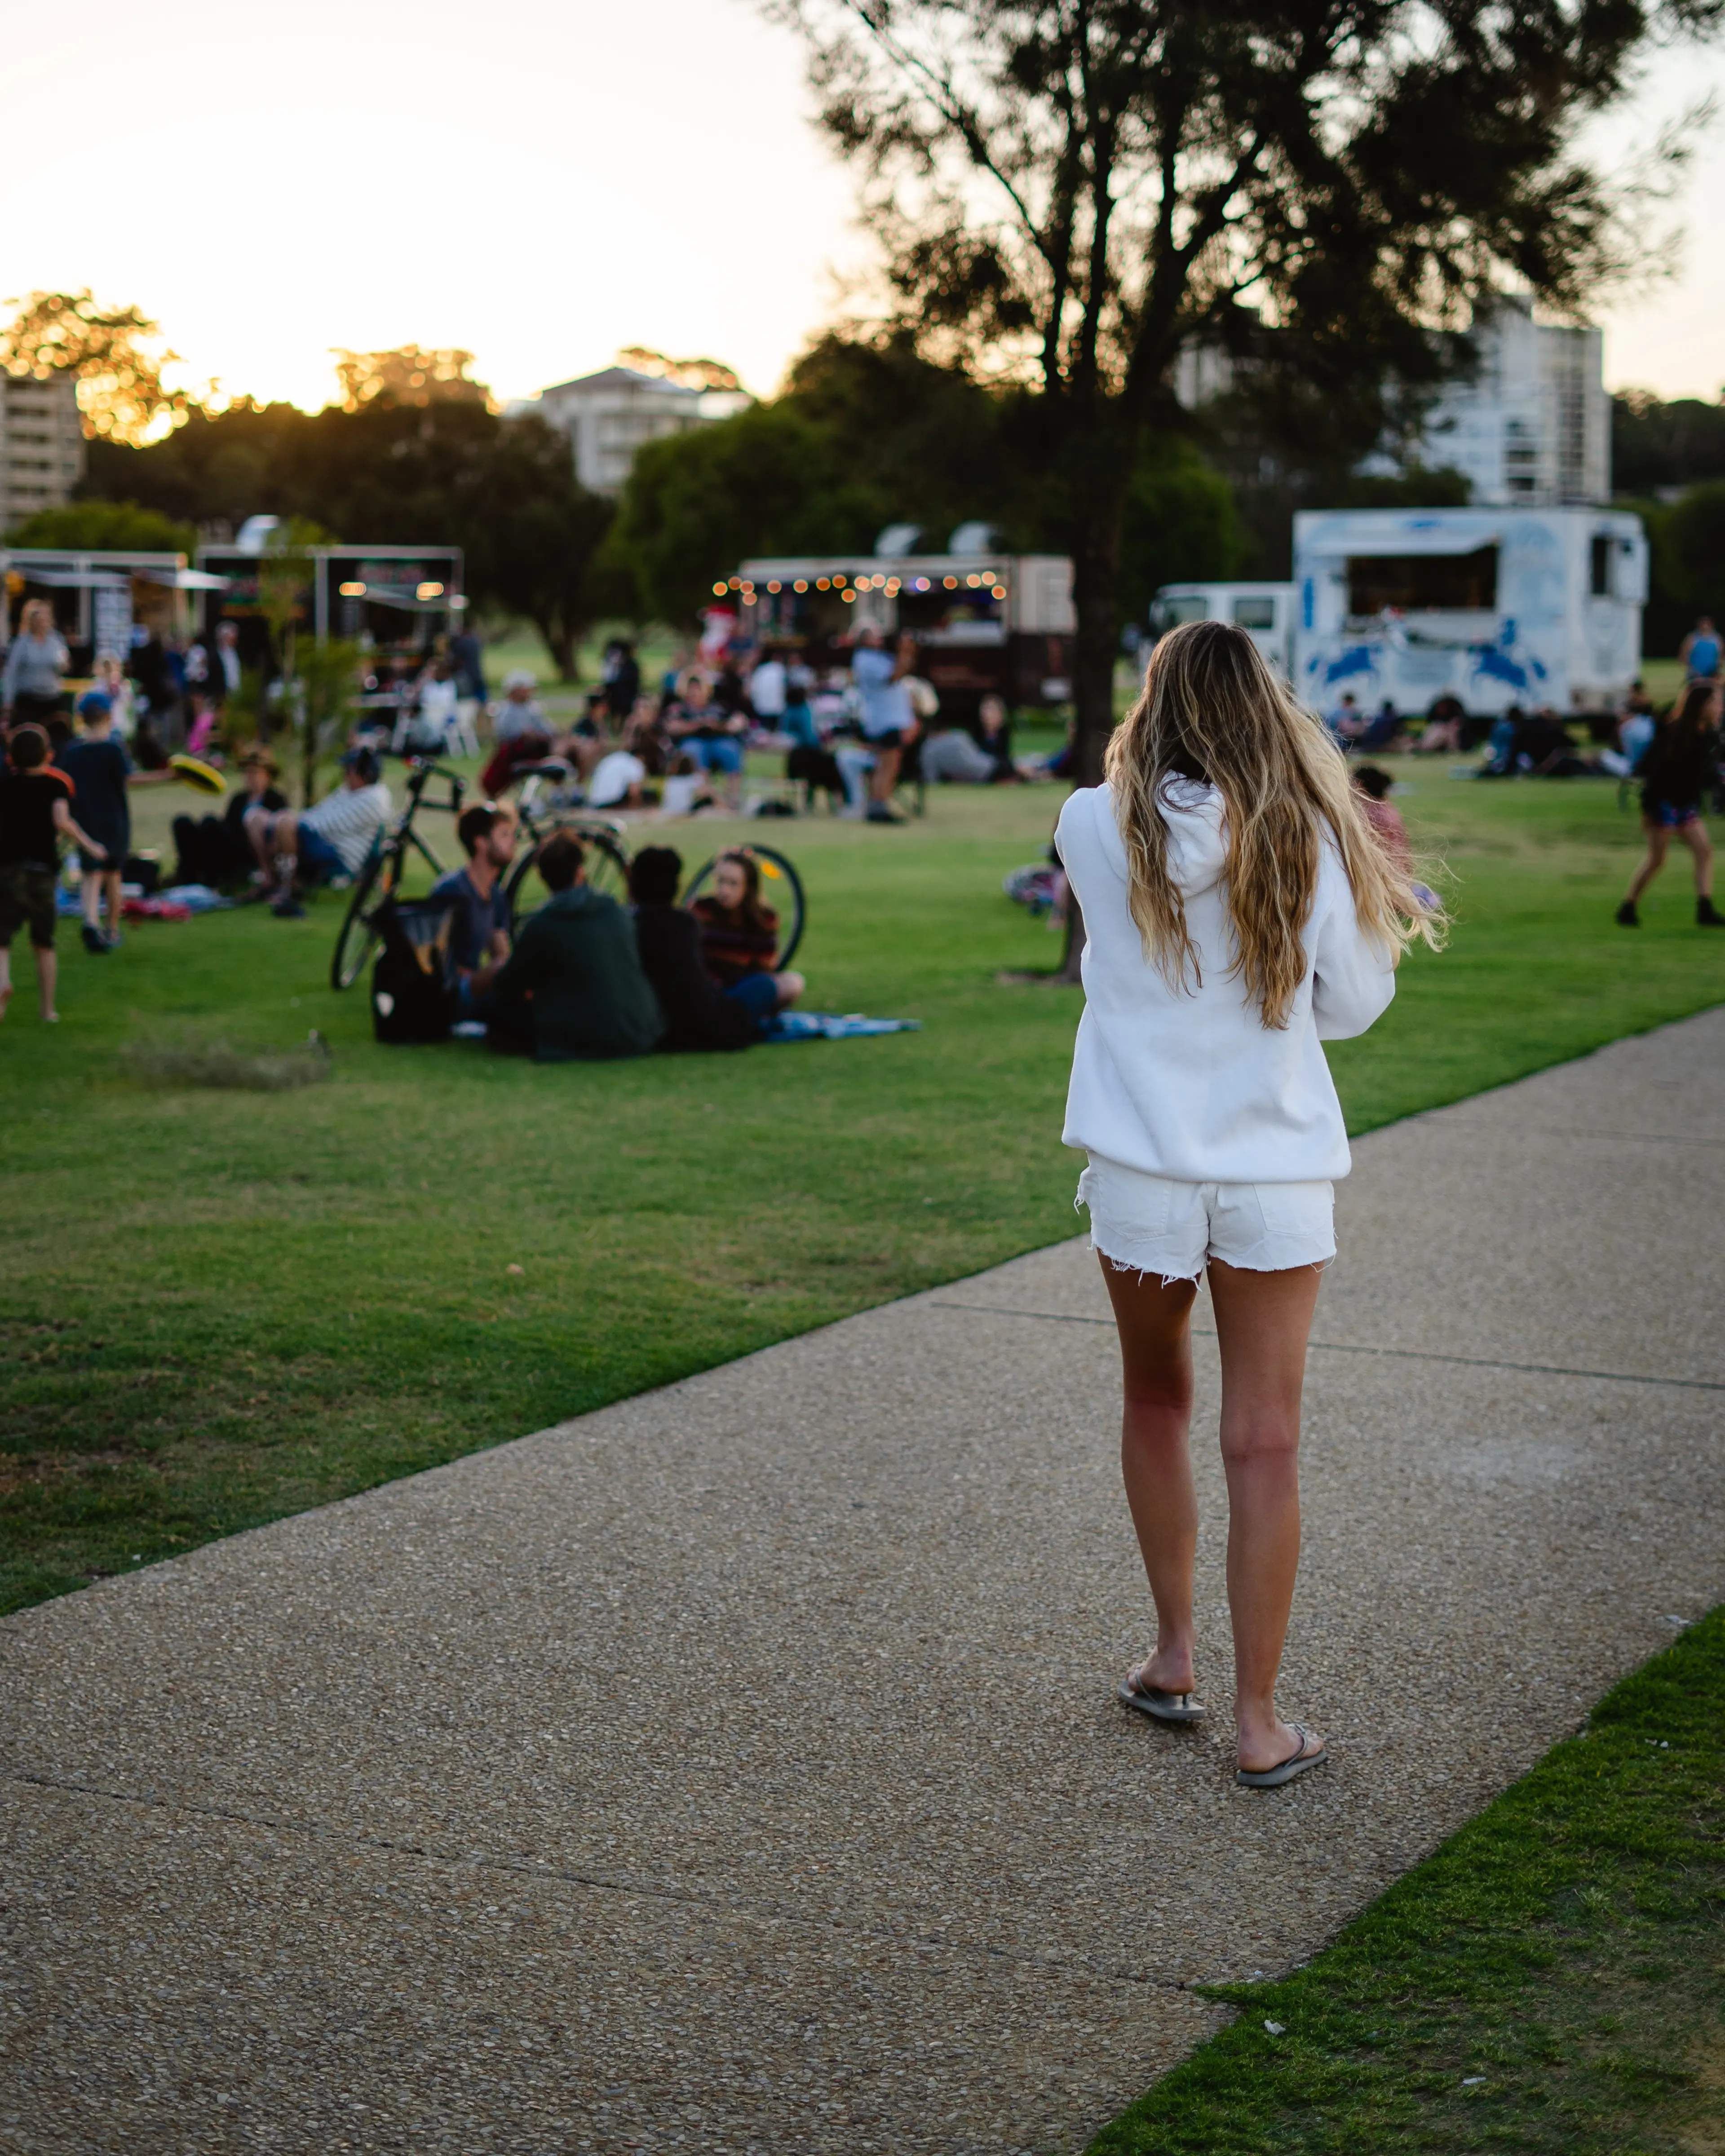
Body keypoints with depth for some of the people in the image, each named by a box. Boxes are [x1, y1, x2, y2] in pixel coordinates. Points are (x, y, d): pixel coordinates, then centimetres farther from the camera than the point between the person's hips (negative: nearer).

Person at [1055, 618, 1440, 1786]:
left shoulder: (1094, 828, -6)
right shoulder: (1305, 838, -8)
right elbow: (1349, 1007, -1)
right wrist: (1386, 912, 16)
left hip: (1139, 1166, 1)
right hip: (1275, 1168, -1)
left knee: (1157, 1403, 22)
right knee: (1265, 1443, 3)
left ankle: (1175, 1656, 31)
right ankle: (1261, 1720, 7)